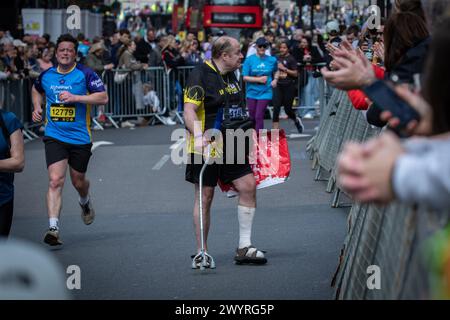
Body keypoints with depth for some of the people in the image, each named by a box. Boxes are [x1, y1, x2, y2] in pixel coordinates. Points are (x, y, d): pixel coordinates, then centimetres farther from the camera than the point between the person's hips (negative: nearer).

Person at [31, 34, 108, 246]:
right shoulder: (46, 75, 5)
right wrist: (37, 107, 9)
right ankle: (53, 228, -21)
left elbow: (103, 97, -15)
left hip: (80, 138, -1)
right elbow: (36, 90, 27)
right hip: (54, 136, 1)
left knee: (78, 181, 15)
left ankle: (85, 202, 52)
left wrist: (75, 97, -23)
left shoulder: (85, 74, -7)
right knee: (55, 180, -16)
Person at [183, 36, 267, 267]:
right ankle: (201, 252, 11)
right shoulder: (200, 75, -13)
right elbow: (189, 110, -22)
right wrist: (198, 136, -35)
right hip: (206, 147, -7)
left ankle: (244, 247, 3)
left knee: (248, 185, -3)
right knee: (205, 196, 0)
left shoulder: (230, 76, 13)